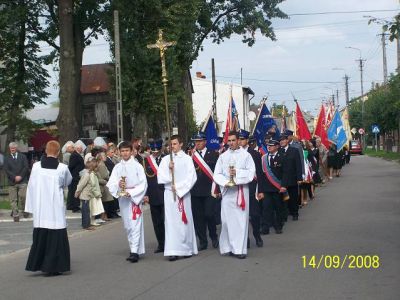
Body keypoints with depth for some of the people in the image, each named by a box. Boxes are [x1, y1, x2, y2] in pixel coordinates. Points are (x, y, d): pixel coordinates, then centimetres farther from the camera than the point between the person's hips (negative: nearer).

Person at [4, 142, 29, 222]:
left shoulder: (23, 157, 11)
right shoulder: (7, 158, 10)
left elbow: (26, 167, 2)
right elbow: (6, 170, 0)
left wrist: (20, 176, -10)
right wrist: (14, 177, -11)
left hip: (22, 181, -1)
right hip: (12, 182, 1)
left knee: (23, 196, -12)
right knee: (13, 199, 0)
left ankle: (23, 210, 11)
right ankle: (15, 215, 6)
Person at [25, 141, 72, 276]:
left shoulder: (36, 166, -4)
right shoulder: (62, 168, -8)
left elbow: (31, 186, 0)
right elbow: (67, 182, 12)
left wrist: (31, 206, 7)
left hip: (39, 209, 3)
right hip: (56, 208, -3)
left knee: (40, 236, 13)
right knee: (56, 237, 4)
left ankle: (36, 264, 17)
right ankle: (53, 266, 5)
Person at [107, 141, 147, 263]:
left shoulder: (137, 166, -4)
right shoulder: (117, 167, 6)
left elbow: (143, 184, -7)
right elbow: (111, 184, 0)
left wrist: (131, 192, -17)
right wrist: (118, 185, -22)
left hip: (135, 198, -5)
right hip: (122, 199, 5)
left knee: (135, 225, -10)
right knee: (128, 226, 11)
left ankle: (135, 252, -14)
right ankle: (133, 249, 21)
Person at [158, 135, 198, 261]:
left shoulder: (187, 159, 3)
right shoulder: (166, 159, 10)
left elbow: (192, 177, -5)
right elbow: (160, 176, 4)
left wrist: (178, 187, -10)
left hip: (183, 193, -2)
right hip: (169, 193, 2)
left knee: (185, 220, 2)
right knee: (171, 221, -3)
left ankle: (187, 249, 13)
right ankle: (173, 251, -5)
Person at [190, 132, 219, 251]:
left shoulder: (213, 155, 4)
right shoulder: (191, 155, 10)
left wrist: (216, 189, -5)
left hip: (209, 190, -3)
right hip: (195, 191, 3)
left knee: (209, 214, -8)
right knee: (198, 217, 3)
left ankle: (214, 237, 15)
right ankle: (202, 242, 12)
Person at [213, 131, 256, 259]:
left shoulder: (246, 155, 5)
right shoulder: (223, 156, 10)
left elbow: (251, 173, -2)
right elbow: (217, 174, 6)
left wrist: (237, 173, -14)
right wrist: (225, 182, -11)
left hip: (241, 190, -2)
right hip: (227, 191, 2)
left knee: (241, 219, -4)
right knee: (227, 219, 0)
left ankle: (240, 249, -2)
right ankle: (229, 247, 8)